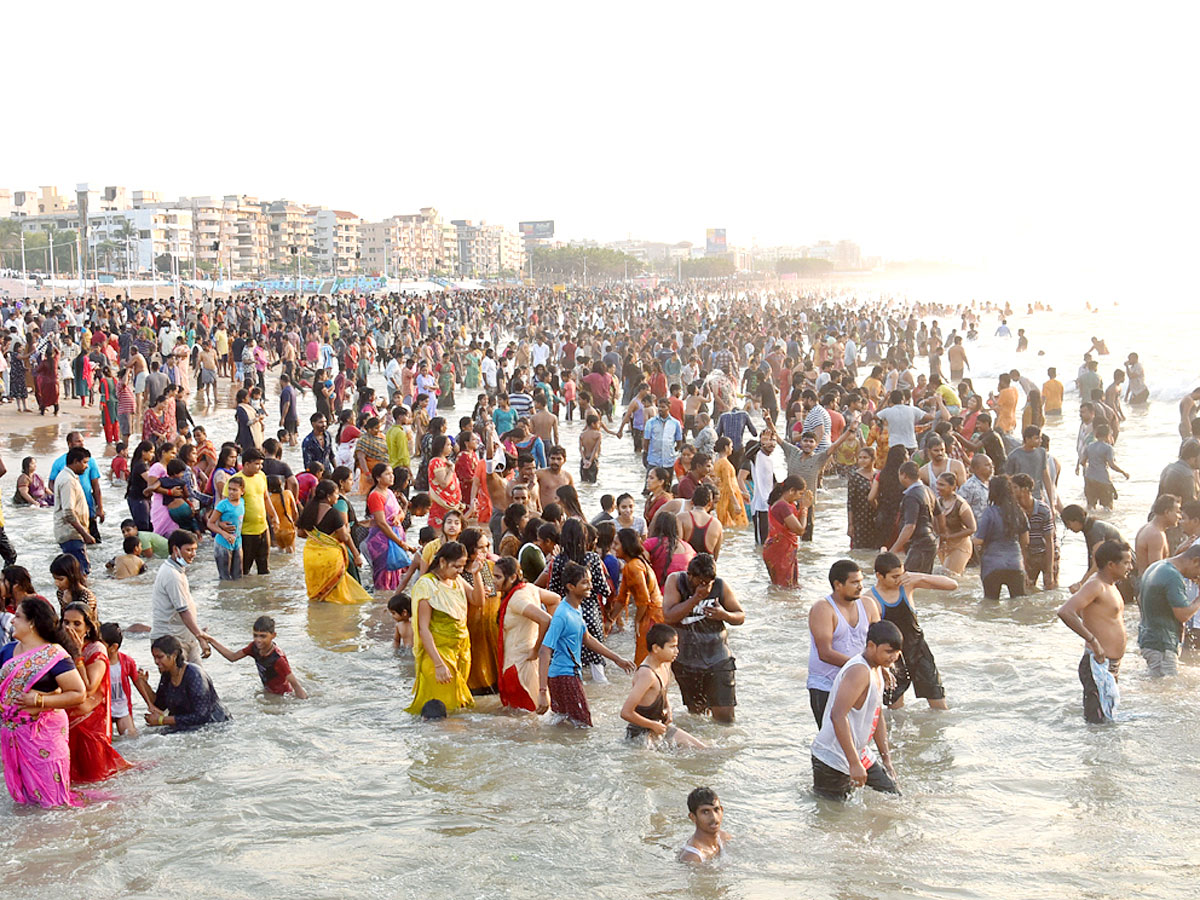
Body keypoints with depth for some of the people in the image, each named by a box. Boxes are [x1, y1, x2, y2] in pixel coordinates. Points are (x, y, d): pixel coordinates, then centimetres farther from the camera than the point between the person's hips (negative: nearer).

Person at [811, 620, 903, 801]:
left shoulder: (876, 669, 10)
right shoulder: (859, 672, -22)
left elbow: (878, 716, 21)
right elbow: (838, 715, -31)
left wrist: (886, 759, 19)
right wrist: (854, 763, -31)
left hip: (860, 754, 10)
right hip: (833, 759, -10)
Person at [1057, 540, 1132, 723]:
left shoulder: (1110, 585, 14)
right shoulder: (1095, 585, -16)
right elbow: (1065, 612, -30)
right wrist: (1093, 641, -29)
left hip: (1111, 665, 10)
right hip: (1098, 665, -10)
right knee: (1096, 722, -10)